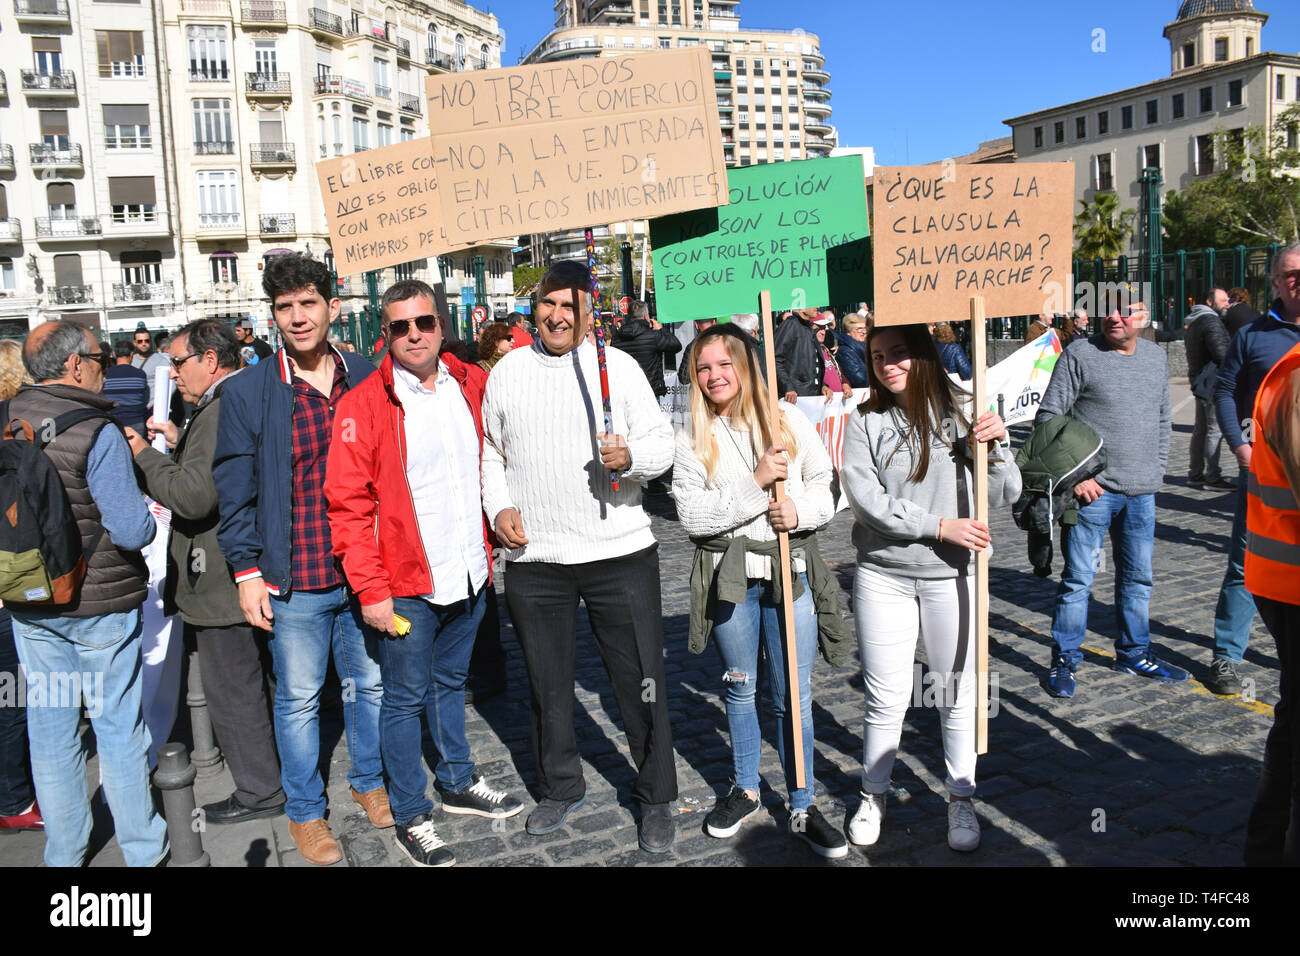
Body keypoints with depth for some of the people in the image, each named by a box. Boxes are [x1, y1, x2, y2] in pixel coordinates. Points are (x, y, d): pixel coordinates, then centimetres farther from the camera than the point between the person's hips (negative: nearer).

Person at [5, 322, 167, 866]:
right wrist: (146, 519, 0)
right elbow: (134, 530, -20)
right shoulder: (96, 433, -19)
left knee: (49, 729, 14)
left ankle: (63, 855, 29)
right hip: (99, 602, -5)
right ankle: (142, 851, 21)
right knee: (119, 727, 7)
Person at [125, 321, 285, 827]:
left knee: (232, 692, 4)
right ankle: (278, 771, 37)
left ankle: (259, 793, 17)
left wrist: (144, 454, -16)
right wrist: (179, 442, 9)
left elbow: (192, 495, -29)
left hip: (223, 581, -10)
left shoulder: (219, 412, -22)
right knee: (258, 681, 22)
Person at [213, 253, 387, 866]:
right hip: (294, 582, -2)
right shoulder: (247, 393, -5)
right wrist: (247, 569, -5)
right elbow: (235, 490, -1)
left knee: (370, 685, 17)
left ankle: (370, 782, 39)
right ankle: (304, 811, 29)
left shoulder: (366, 380, 3)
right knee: (298, 700, 10)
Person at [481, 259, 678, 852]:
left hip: (620, 551, -2)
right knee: (547, 682, 15)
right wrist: (499, 507, -1)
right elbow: (492, 453, 15)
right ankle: (560, 788, 36)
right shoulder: (507, 372, 7)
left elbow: (662, 443, 0)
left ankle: (656, 799, 23)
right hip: (533, 558, 3)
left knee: (641, 681, 4)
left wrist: (630, 456, -21)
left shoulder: (618, 366, 0)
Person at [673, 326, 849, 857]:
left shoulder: (790, 421, 2)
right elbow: (691, 515, -10)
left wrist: (802, 509, -15)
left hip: (790, 568, 0)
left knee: (793, 698, 4)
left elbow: (828, 483, 6)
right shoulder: (693, 439, -1)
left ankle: (802, 809, 20)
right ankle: (745, 791, 35)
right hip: (729, 575, 1)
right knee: (739, 689, 16)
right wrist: (755, 484, -19)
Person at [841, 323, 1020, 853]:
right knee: (886, 698, 7)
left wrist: (997, 446, -16)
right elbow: (865, 498, -12)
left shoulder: (963, 412, 1)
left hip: (952, 576, 1)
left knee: (959, 692, 11)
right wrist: (940, 526, -16)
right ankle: (873, 796, 28)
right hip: (883, 576, -1)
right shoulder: (865, 422, -1)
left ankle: (961, 798, 30)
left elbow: (1004, 495, 2)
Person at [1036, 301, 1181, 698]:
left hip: (1141, 492, 6)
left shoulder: (1156, 356, 11)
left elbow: (1162, 420, 20)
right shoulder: (1079, 355, -7)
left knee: (1137, 577, 16)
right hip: (1092, 489, -5)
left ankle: (1135, 653, 31)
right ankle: (1064, 660, 10)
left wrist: (1155, 471, 12)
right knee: (1078, 578, -1)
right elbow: (1048, 418, -9)